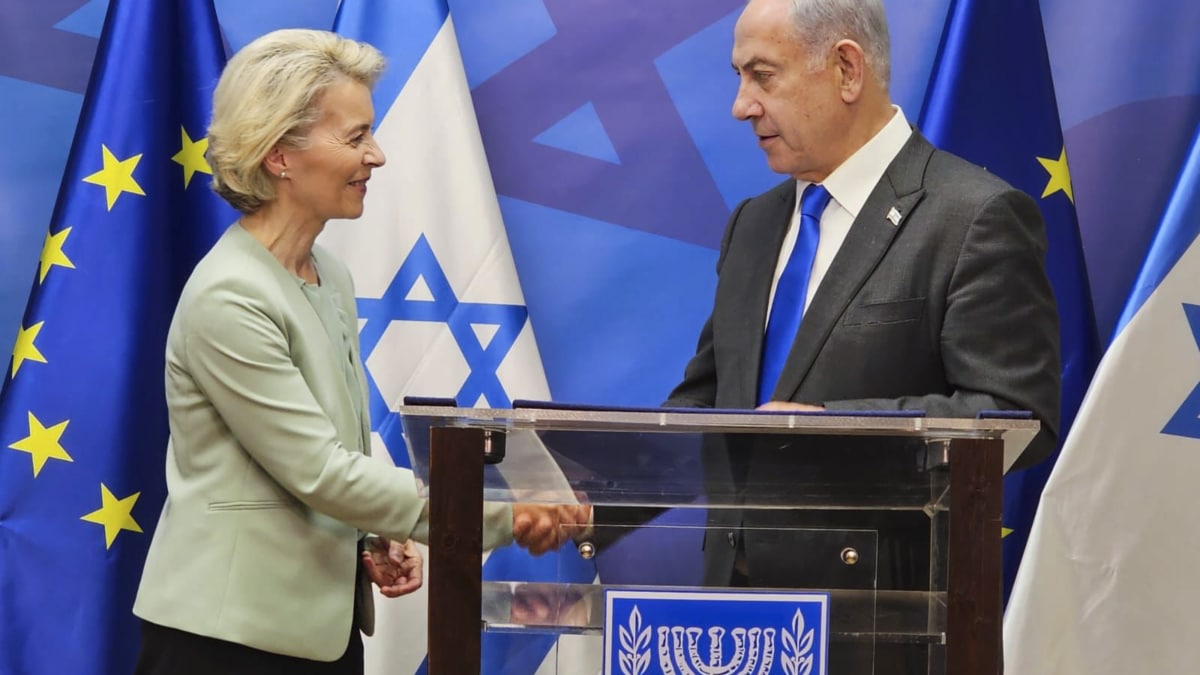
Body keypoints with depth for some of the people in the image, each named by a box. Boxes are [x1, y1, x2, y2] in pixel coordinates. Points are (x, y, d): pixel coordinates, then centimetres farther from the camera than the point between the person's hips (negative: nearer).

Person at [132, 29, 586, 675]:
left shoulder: (331, 277, 10)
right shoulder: (229, 298, -17)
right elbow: (319, 471, -19)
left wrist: (385, 538, -2)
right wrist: (500, 516, -19)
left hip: (323, 622, 8)